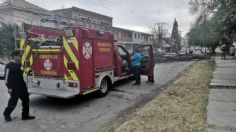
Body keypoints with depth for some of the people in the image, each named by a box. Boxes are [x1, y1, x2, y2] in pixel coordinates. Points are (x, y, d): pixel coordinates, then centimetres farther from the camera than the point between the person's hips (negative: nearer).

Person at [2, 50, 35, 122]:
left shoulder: (19, 64, 11)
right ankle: (6, 114, 29)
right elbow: (7, 77, -16)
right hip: (15, 88, -8)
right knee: (13, 102, 4)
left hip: (22, 87, 8)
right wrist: (9, 88, -19)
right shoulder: (9, 66, -14)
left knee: (26, 100, 10)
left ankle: (25, 115, 20)